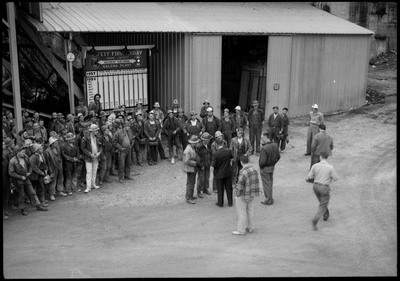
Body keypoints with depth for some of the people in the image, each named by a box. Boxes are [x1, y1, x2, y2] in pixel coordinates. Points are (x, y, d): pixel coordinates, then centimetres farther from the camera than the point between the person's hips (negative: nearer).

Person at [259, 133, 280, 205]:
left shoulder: (264, 148, -29)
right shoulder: (275, 145, -6)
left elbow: (262, 161, -28)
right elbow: (278, 156, 4)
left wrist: (260, 165, -8)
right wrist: (273, 163, 13)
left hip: (265, 168, -7)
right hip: (272, 167, 7)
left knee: (266, 184, 7)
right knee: (270, 182, 21)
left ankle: (268, 200, 17)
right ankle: (270, 198, 34)